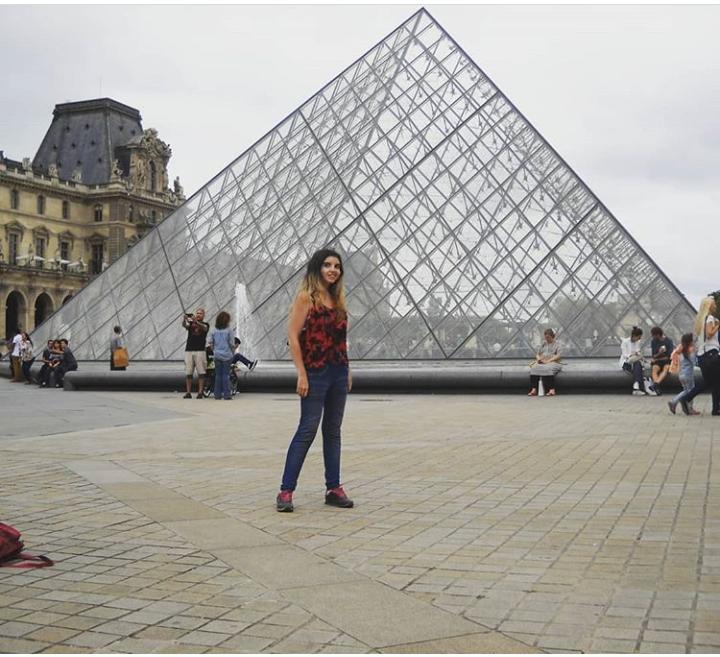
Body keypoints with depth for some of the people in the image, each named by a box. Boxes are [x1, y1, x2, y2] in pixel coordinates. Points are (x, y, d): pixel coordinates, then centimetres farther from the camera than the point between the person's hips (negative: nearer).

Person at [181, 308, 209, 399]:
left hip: (200, 351, -2)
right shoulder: (190, 323, 16)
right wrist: (184, 319, -29)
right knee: (188, 373, 0)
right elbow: (184, 325, -6)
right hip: (189, 351, 2)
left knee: (201, 373, -5)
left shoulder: (205, 325, 9)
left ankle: (200, 392, -4)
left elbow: (204, 328, -14)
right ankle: (188, 392, 1)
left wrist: (195, 321, -34)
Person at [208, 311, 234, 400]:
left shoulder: (214, 331, 3)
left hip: (217, 355, 3)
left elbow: (210, 343, 5)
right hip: (226, 355, -3)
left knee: (218, 375, 9)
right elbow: (231, 343, -5)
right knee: (226, 375, 0)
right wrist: (233, 349, 14)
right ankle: (226, 394, -2)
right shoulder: (228, 330, -7)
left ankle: (217, 394, 10)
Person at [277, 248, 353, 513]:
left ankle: (334, 489, 16)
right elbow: (293, 336, -11)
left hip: (339, 372, 7)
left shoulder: (337, 298, 13)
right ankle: (286, 491, 0)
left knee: (333, 431, 10)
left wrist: (347, 371, 12)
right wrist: (302, 374, -16)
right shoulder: (306, 297, -7)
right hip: (316, 372, -7)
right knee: (307, 430, -6)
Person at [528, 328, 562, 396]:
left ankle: (552, 390, -45)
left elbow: (559, 356, -5)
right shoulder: (543, 344, 23)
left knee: (547, 369, -40)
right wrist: (538, 358, -1)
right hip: (542, 363, 4)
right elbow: (537, 354, 24)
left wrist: (548, 361, -16)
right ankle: (534, 390, -40)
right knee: (534, 368, -30)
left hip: (553, 363, -4)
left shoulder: (557, 344, 8)